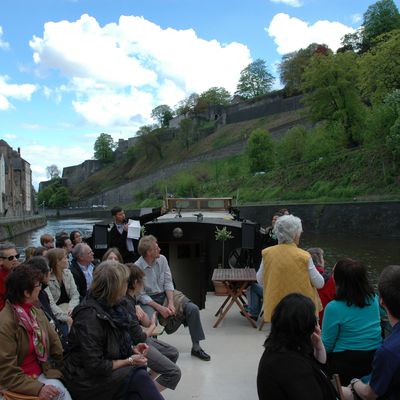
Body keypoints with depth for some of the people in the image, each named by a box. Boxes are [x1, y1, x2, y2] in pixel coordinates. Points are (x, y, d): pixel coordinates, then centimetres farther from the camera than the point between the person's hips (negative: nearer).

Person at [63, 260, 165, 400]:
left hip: (106, 371, 8)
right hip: (87, 381, -7)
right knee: (138, 376, -23)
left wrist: (132, 350, 2)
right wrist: (129, 361, -15)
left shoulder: (110, 307, 4)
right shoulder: (89, 316, -22)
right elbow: (95, 366, -23)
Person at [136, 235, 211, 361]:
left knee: (193, 309, -13)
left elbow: (168, 282, -1)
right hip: (148, 299, -4)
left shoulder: (162, 259, -4)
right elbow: (141, 295, -14)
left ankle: (196, 347, 1)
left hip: (165, 294, 5)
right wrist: (160, 308, -21)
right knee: (150, 321, -36)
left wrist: (171, 303, -15)